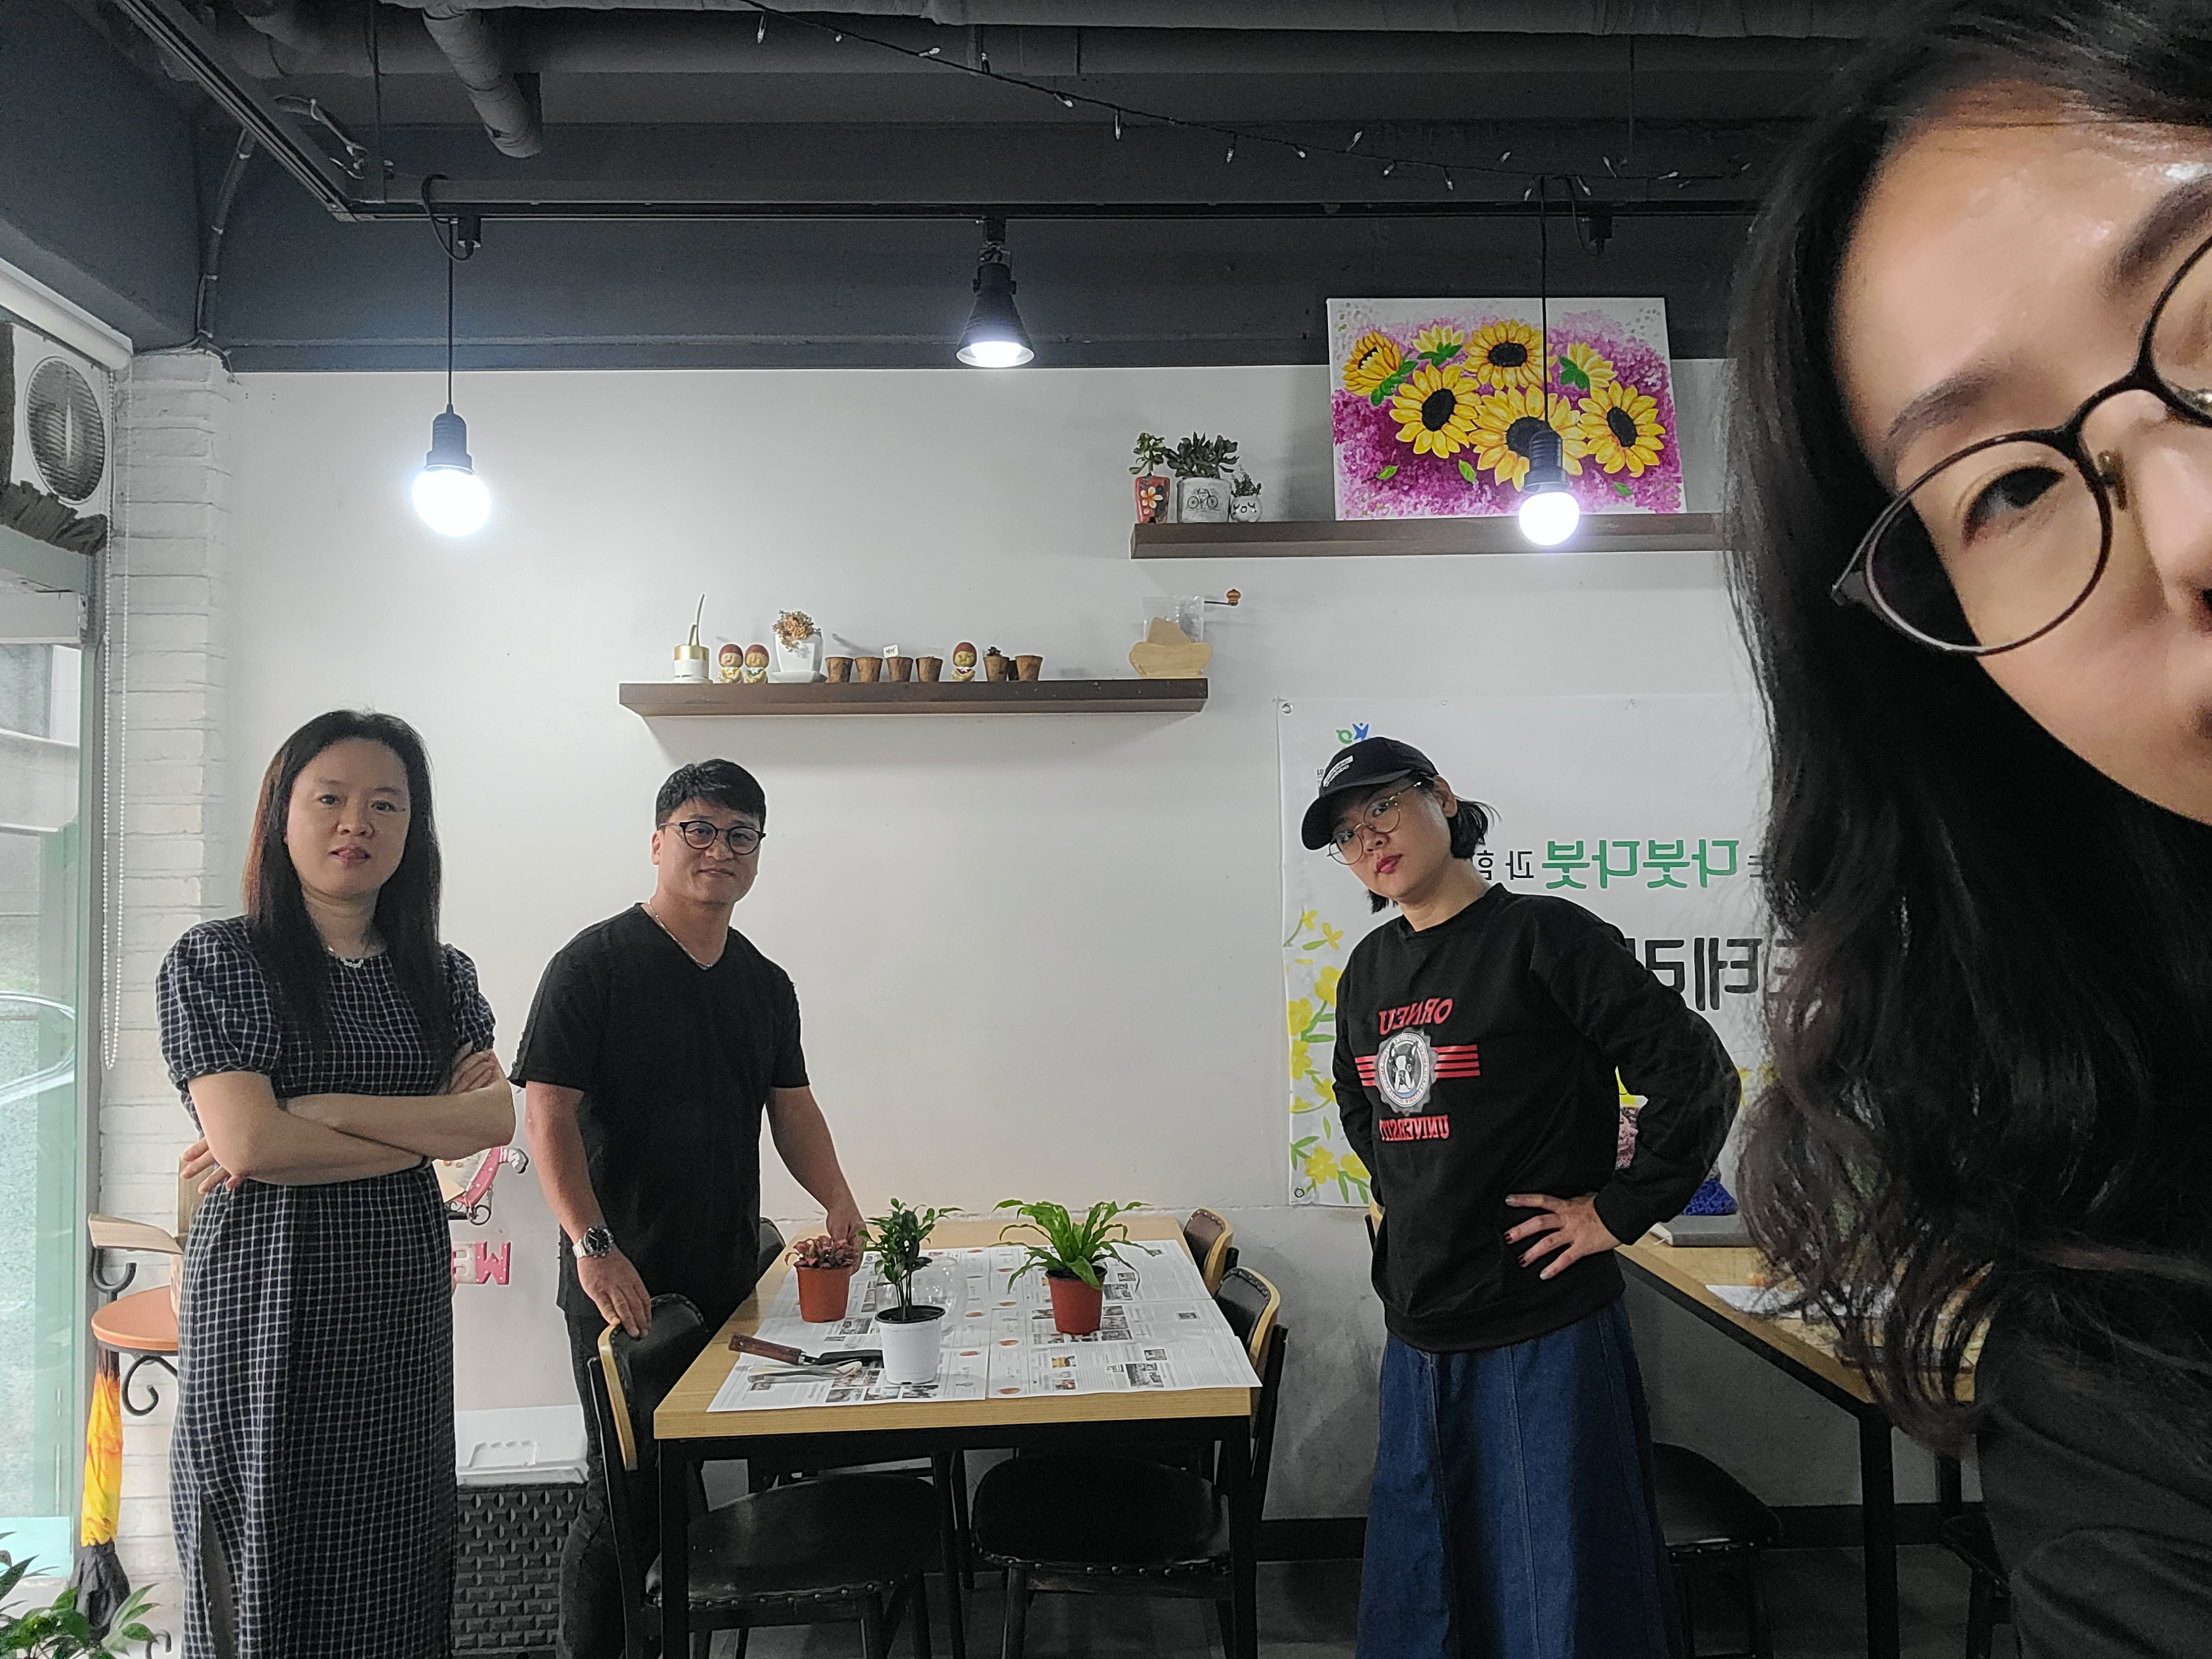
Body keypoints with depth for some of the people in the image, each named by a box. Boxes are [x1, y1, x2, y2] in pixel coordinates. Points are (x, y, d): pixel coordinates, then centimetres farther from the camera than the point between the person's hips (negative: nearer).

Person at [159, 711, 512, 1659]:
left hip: (402, 1298, 4)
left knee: (393, 1556, 11)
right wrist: (427, 1131, -9)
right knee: (268, 1556, 7)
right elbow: (248, 1143, -16)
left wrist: (323, 1109, -15)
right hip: (267, 1294, -4)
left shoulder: (440, 976, 8)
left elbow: (497, 1119, -7)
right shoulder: (214, 961, -4)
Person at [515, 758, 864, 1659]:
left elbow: (792, 1106, 14)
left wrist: (837, 1200, -3)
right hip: (624, 1283, -6)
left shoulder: (766, 984, 10)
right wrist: (593, 1246, -24)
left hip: (731, 1280, 6)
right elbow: (547, 1112, -14)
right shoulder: (596, 962, -9)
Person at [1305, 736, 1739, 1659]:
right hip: (1416, 1339, 7)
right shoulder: (1369, 971, 8)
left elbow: (1697, 1079, -14)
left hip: (1543, 1338, -6)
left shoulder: (1543, 937, -12)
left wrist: (1618, 1211, -13)